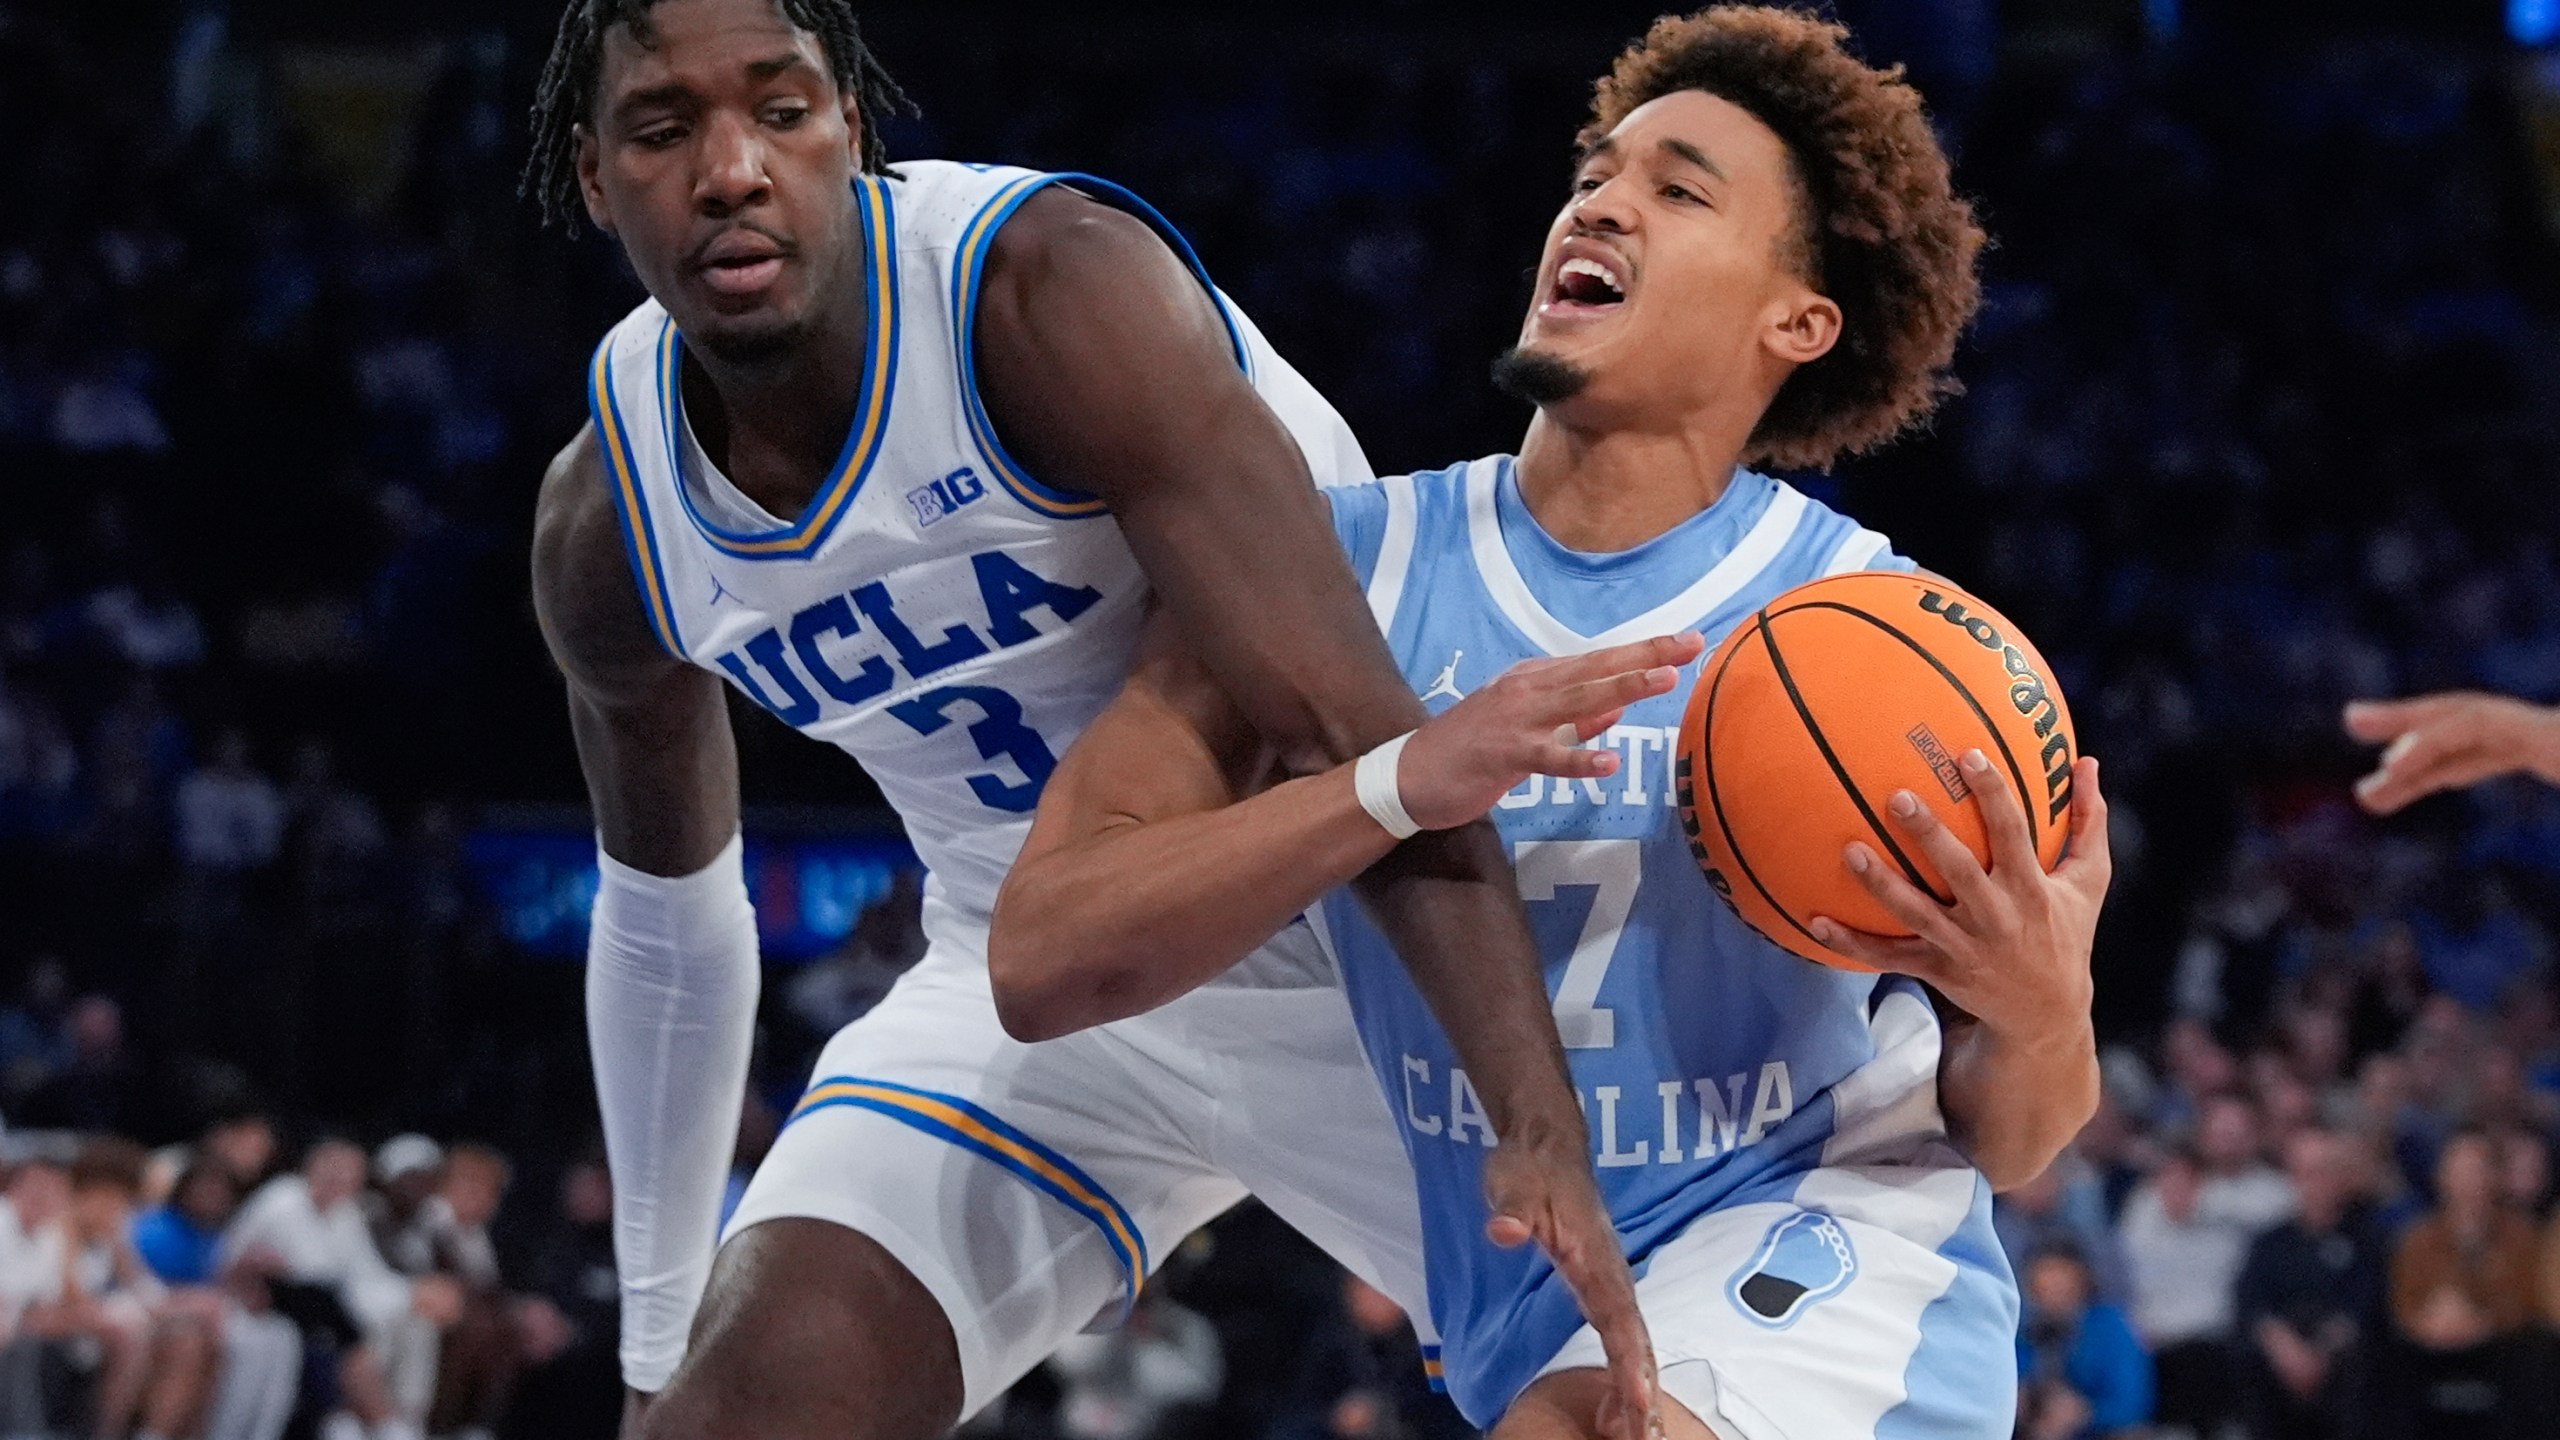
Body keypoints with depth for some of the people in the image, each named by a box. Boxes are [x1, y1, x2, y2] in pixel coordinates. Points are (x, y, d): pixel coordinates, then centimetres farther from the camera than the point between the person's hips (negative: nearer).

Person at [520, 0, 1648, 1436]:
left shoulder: (1050, 290, -27)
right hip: (1040, 986, 4)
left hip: (1374, 954, -3)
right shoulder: (605, 519, -7)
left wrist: (1546, 1130, -45)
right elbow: (665, 921, 12)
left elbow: (1362, 732, -35)